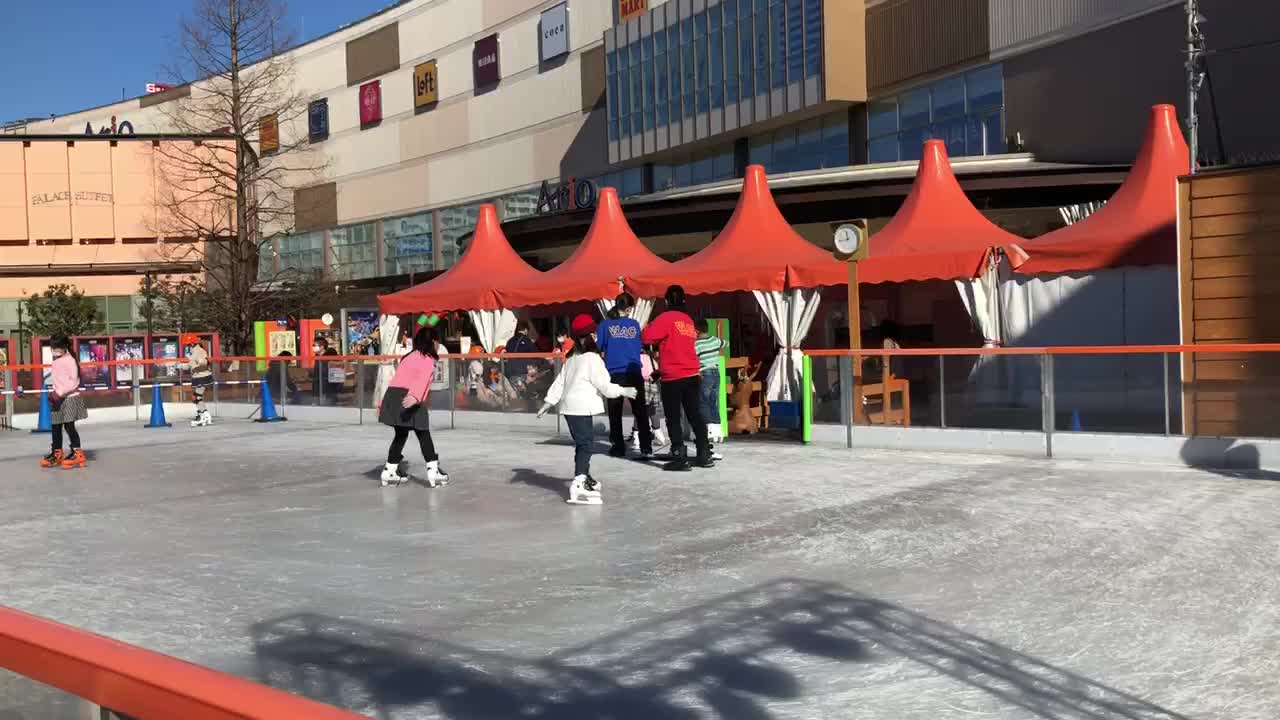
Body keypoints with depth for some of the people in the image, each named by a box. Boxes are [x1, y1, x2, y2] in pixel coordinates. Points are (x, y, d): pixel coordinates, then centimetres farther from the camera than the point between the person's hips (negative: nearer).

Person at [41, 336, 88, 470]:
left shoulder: (69, 360, -11)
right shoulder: (55, 362, 13)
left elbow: (74, 382, -16)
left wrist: (60, 393, -21)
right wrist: (54, 393, 7)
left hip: (69, 398, -8)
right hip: (57, 399, 8)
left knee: (69, 426, -6)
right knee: (56, 427, 11)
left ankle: (77, 453, 2)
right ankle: (56, 453, 21)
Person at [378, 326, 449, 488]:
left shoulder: (409, 357, 25)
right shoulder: (427, 359, 0)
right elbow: (422, 379, -20)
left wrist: (383, 403, 30)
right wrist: (415, 397, -38)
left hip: (392, 394, 8)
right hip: (407, 397, -7)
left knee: (401, 434, 19)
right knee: (423, 434, 0)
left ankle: (390, 471, 23)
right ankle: (433, 470, -4)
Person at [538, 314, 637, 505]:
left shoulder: (572, 359, 16)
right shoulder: (592, 359, -11)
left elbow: (560, 382, 16)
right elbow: (604, 386, -12)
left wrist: (549, 402, 19)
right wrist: (623, 391, 0)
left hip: (570, 407, 9)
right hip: (581, 408, -9)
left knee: (584, 442, 22)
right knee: (585, 444, -13)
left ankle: (584, 477, 37)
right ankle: (578, 486, -25)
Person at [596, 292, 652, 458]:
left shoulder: (605, 325, -1)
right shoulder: (635, 325, 5)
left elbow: (596, 347, 0)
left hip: (614, 374, -1)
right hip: (634, 374, 1)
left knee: (615, 412, 8)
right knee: (640, 411, 5)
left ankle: (618, 447, 9)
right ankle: (646, 447, 2)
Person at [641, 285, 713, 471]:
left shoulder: (666, 318, -9)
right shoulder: (689, 320, 13)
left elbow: (646, 337, -18)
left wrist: (648, 327, 4)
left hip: (673, 378, -6)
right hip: (692, 375, 6)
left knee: (673, 419, 0)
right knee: (695, 415, 12)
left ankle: (680, 458, -4)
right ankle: (704, 455, 14)